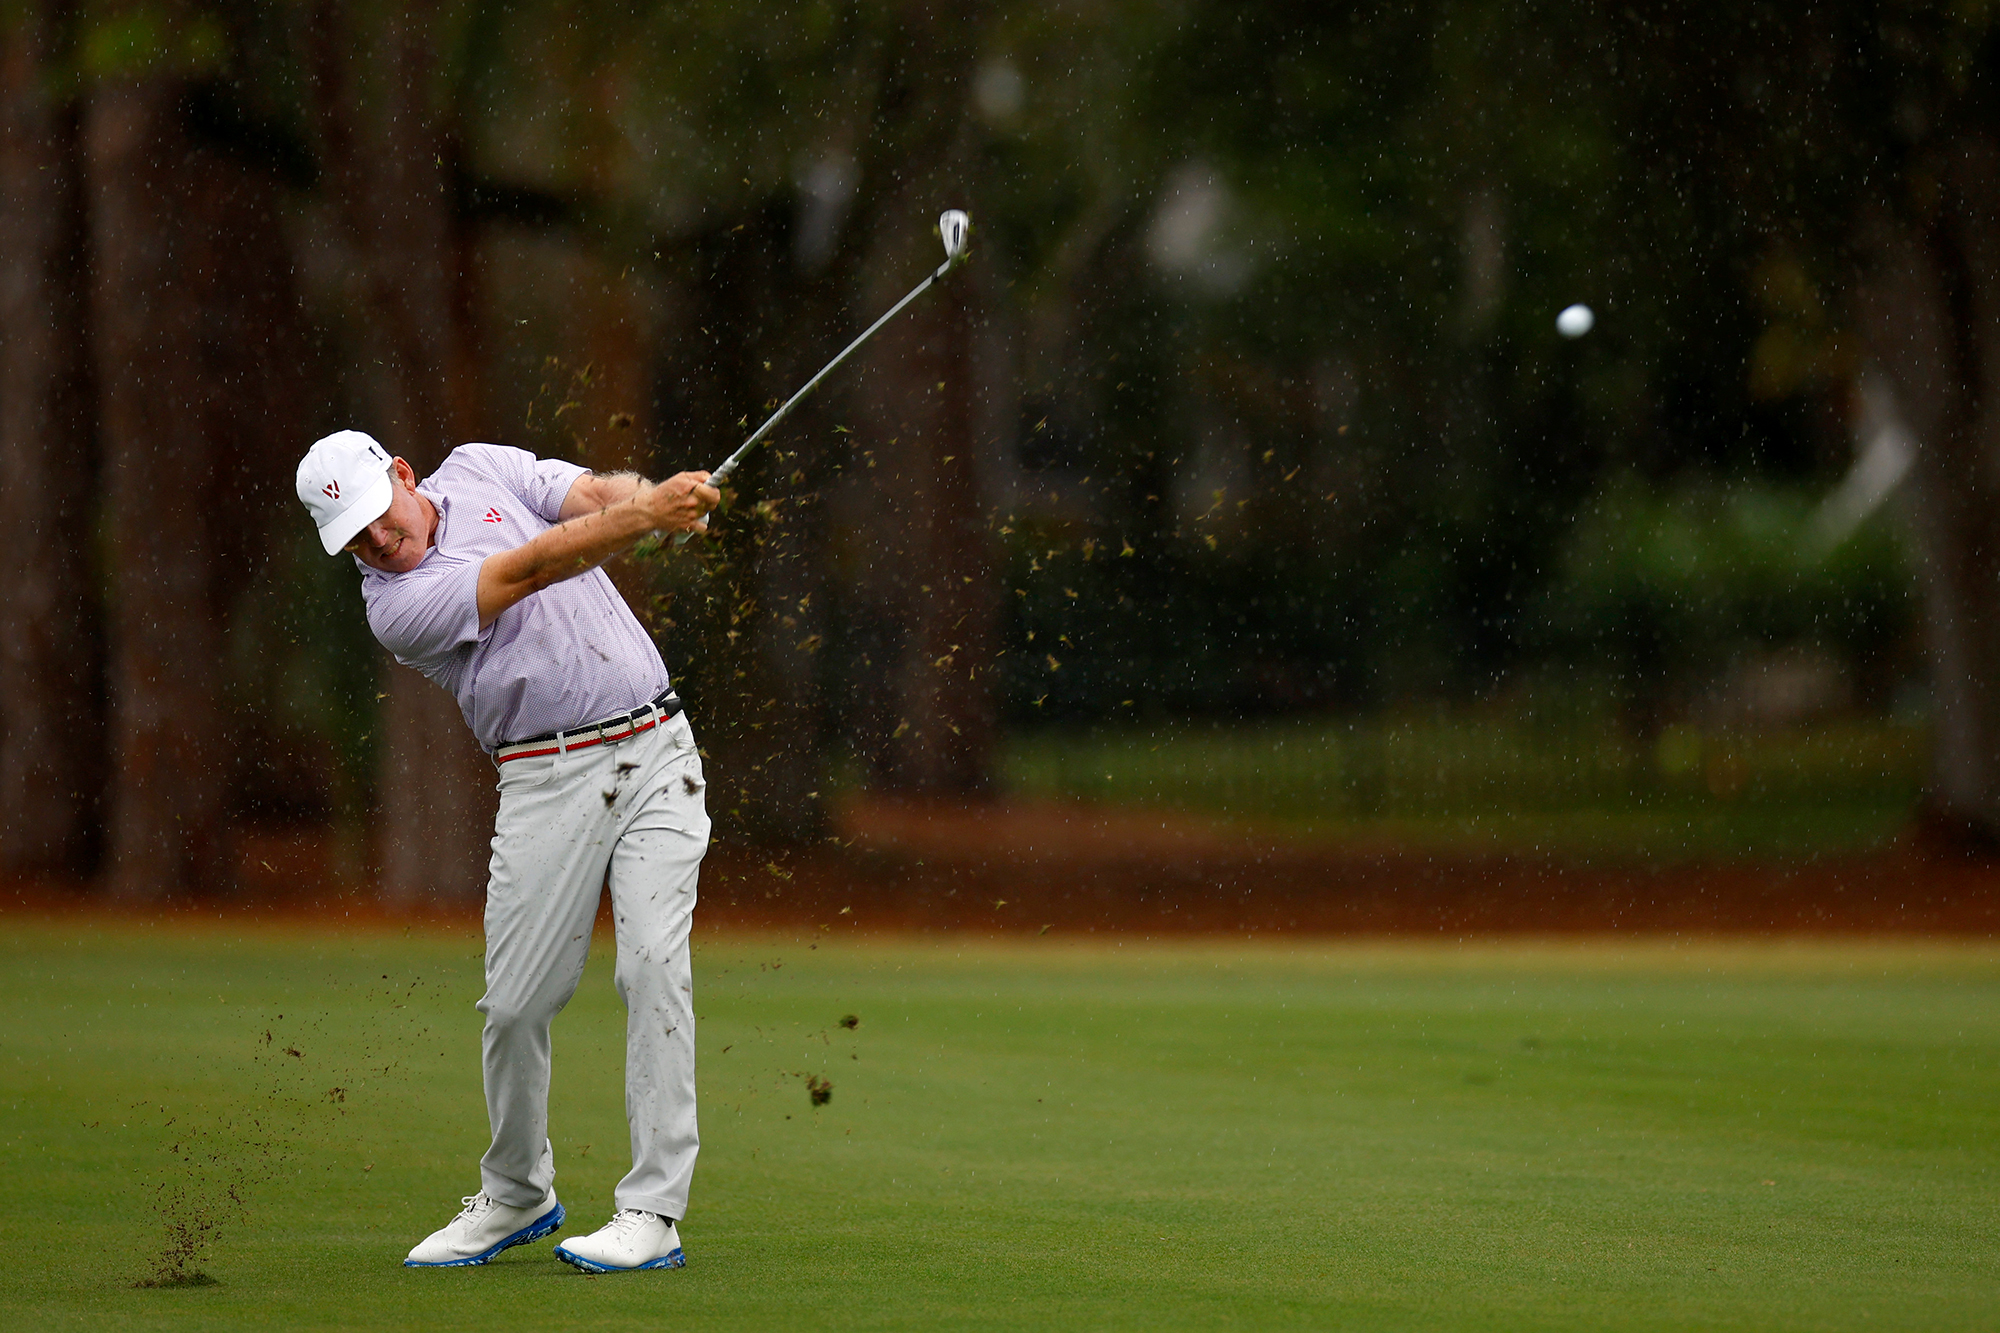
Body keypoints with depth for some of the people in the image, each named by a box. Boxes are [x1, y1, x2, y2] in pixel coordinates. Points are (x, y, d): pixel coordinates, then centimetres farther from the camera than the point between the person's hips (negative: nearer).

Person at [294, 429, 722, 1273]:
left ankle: (654, 1211, -11)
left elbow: (598, 492, -2)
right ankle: (516, 1195, 22)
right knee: (516, 1002, -3)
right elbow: (528, 571, -19)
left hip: (655, 751, 2)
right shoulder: (395, 607, -8)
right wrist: (648, 517, -28)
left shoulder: (481, 471, 9)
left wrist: (662, 499, -25)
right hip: (548, 782, -2)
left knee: (654, 966, -11)